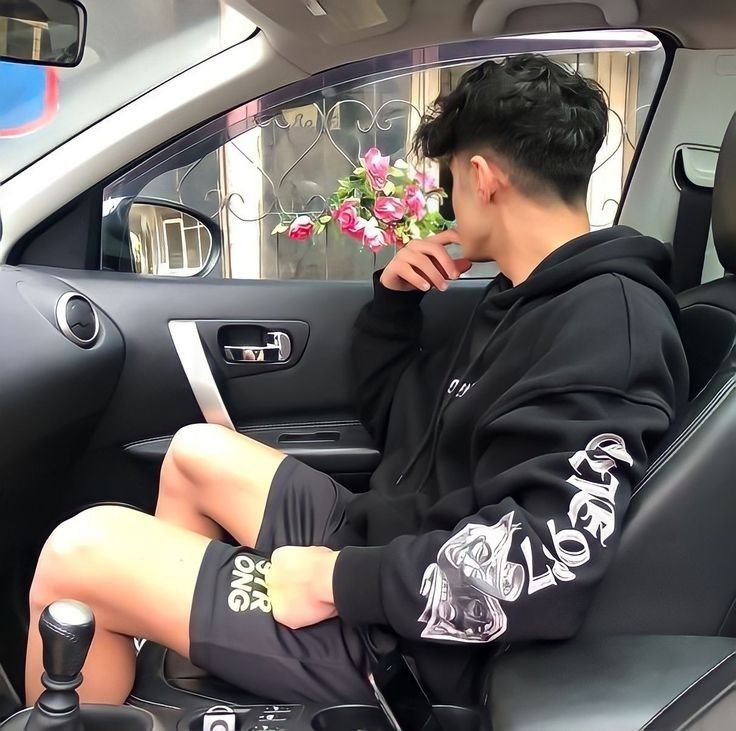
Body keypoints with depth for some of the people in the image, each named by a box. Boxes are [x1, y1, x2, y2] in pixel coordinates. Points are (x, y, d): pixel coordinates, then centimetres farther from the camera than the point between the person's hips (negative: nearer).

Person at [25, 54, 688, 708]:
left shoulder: (608, 323, -22)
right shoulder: (528, 300, 10)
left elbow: (543, 568, -33)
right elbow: (395, 420, 18)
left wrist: (340, 579, -23)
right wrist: (393, 300, 5)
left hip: (405, 633, -10)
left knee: (79, 555, -10)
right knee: (196, 452, 22)